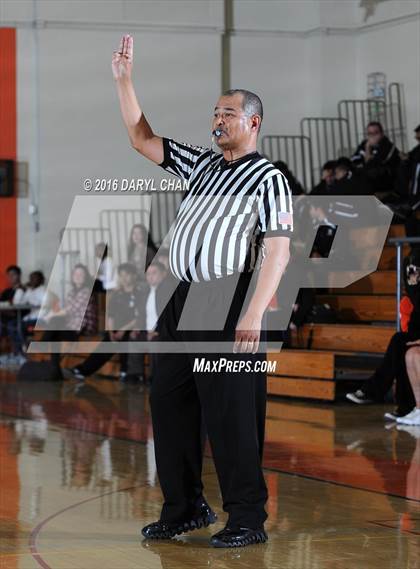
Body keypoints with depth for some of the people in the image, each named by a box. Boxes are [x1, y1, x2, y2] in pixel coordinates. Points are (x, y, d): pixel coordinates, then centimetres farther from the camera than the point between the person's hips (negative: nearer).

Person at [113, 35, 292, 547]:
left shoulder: (267, 176, -3)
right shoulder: (202, 165, 18)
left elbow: (278, 252, -10)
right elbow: (141, 139, 23)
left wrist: (254, 314, -19)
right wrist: (123, 80, 15)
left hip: (229, 304, -8)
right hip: (185, 298, 8)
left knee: (229, 412, -7)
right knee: (168, 400, 9)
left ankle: (248, 519, 1)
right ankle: (185, 507, 21)